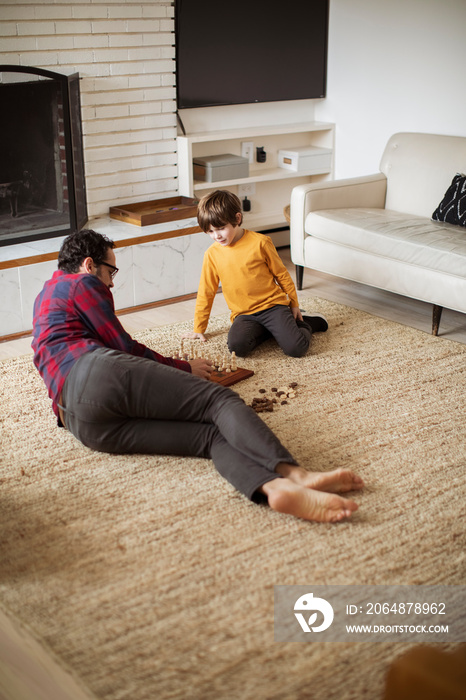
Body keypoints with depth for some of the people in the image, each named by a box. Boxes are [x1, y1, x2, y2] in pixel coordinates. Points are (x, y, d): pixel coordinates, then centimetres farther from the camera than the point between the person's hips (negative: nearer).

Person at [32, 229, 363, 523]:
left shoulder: (43, 300, 41)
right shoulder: (81, 284, 15)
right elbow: (124, 347, 12)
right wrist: (184, 368, 24)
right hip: (98, 372, -7)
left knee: (213, 434, -9)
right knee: (219, 400, -13)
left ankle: (273, 486, -38)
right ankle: (294, 473, -38)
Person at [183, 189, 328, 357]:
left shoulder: (260, 242, -5)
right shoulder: (212, 254, 3)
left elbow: (281, 274, 6)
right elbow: (206, 293, 12)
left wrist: (294, 305, 11)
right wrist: (198, 329, 16)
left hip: (272, 305, -2)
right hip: (244, 315, 2)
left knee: (296, 349, -23)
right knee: (236, 346, -30)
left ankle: (307, 323, 12)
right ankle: (267, 331, 0)